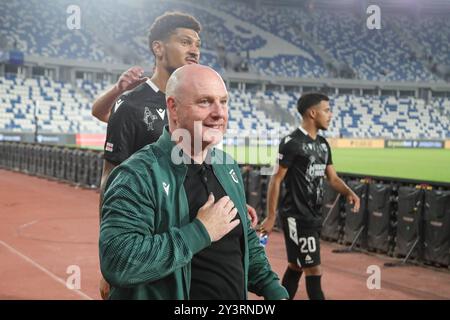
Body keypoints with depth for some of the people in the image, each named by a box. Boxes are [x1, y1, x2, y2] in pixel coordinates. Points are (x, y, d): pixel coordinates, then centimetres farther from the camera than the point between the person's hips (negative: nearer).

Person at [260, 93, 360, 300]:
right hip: (296, 216, -8)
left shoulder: (323, 144, 11)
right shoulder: (292, 142, -14)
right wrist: (271, 216, -14)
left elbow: (332, 178, 14)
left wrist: (349, 192, -6)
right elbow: (276, 179, -13)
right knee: (314, 271, -5)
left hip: (314, 215, 8)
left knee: (296, 266, 16)